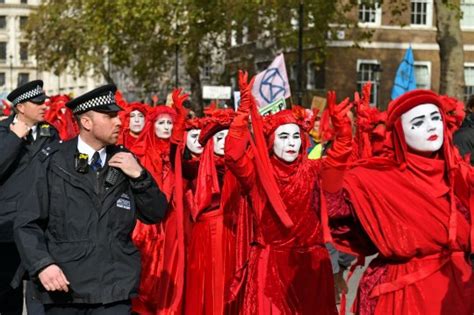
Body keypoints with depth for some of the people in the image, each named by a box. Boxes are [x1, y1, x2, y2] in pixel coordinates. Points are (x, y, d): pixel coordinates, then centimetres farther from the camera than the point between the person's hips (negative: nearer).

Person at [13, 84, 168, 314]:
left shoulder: (125, 161, 8)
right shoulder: (51, 162, -2)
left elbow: (155, 215, 9)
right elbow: (28, 223, -3)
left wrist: (139, 175, -6)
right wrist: (42, 264, -17)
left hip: (114, 289, 2)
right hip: (62, 288, -1)